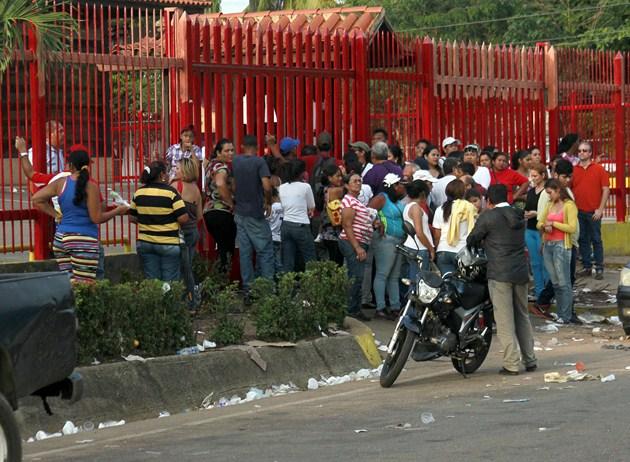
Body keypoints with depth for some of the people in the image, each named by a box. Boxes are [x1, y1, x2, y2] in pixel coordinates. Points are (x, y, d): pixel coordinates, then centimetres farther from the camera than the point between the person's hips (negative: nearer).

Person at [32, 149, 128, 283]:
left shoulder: (61, 183, 5)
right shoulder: (90, 187, -9)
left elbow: (36, 199, 8)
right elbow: (97, 218, -10)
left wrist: (56, 214, 13)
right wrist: (117, 211, 5)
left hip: (61, 238, 5)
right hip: (83, 240, -5)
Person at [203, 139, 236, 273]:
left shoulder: (211, 164, 15)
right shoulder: (222, 167, -13)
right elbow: (220, 184, -33)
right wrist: (231, 203, -22)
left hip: (208, 210, 9)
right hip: (222, 212, -9)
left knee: (221, 247, 15)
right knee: (227, 250, -4)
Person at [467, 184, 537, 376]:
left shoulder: (488, 217, -7)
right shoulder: (518, 216, 11)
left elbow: (472, 240, 0)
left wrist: (481, 243, 25)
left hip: (499, 274, -6)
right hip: (521, 272, 6)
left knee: (505, 320, -3)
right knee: (523, 317, 15)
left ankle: (511, 364, -5)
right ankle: (530, 360, 16)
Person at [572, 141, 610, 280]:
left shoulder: (599, 169, -1)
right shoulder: (573, 170, 6)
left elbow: (606, 190, -3)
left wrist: (600, 209, -9)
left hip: (594, 212, -3)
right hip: (578, 211, 3)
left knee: (596, 240, 0)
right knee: (582, 240, 8)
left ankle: (599, 268, 4)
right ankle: (586, 267, 16)